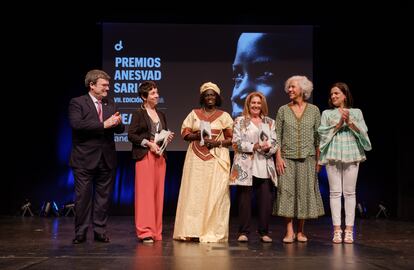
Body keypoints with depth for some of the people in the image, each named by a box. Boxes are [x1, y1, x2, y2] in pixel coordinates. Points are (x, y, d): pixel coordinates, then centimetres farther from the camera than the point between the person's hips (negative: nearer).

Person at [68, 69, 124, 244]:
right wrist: (103, 124, -22)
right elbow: (76, 124, -20)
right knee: (83, 197, 1)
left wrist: (118, 123, -15)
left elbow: (120, 130, 9)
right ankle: (80, 233, 12)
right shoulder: (77, 103, -3)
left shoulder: (111, 105, 13)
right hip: (85, 159, -4)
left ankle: (100, 231, 17)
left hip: (107, 159, 5)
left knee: (103, 197, 8)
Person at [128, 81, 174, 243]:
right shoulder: (138, 114, -1)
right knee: (145, 193, -7)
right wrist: (148, 143, -14)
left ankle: (156, 231, 11)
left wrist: (168, 137, 4)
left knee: (158, 193, 5)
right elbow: (131, 135, -7)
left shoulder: (161, 114, 18)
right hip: (144, 156, -6)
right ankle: (144, 231, -3)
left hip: (160, 156, 6)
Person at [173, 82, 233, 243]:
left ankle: (213, 232, 0)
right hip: (196, 159, 1)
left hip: (217, 159, -1)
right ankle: (192, 231, 0)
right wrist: (198, 135, -11)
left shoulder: (224, 116, 8)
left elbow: (232, 138, 5)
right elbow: (184, 133, 7)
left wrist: (217, 143, -12)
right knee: (194, 193, -4)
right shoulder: (194, 114, 12)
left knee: (215, 194, -6)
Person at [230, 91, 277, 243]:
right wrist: (254, 146, -14)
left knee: (266, 199, -1)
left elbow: (275, 143, 10)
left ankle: (264, 232, 9)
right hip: (245, 166, -2)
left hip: (265, 166, 2)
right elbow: (236, 142, -2)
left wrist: (268, 148, -12)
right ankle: (243, 232, 7)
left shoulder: (270, 122, 17)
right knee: (244, 199, -1)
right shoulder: (240, 121, 9)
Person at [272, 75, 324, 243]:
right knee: (287, 191, -5)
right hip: (287, 158, 0)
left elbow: (318, 137, 6)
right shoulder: (283, 110, 5)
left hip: (307, 158, 0)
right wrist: (278, 157, -6)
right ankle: (289, 231, 1)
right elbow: (277, 135, 3)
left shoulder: (313, 110, 6)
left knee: (305, 191, 3)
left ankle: (301, 231, 14)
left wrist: (318, 159, 1)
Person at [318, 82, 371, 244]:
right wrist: (339, 123, -7)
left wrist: (350, 122, -8)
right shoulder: (327, 113, 13)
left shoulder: (356, 112, 13)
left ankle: (349, 230, 2)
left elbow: (363, 132, 4)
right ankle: (337, 230, 0)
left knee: (349, 192, -1)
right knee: (335, 192, -2)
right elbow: (323, 132, 1)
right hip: (333, 156, 0)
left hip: (352, 155, 0)